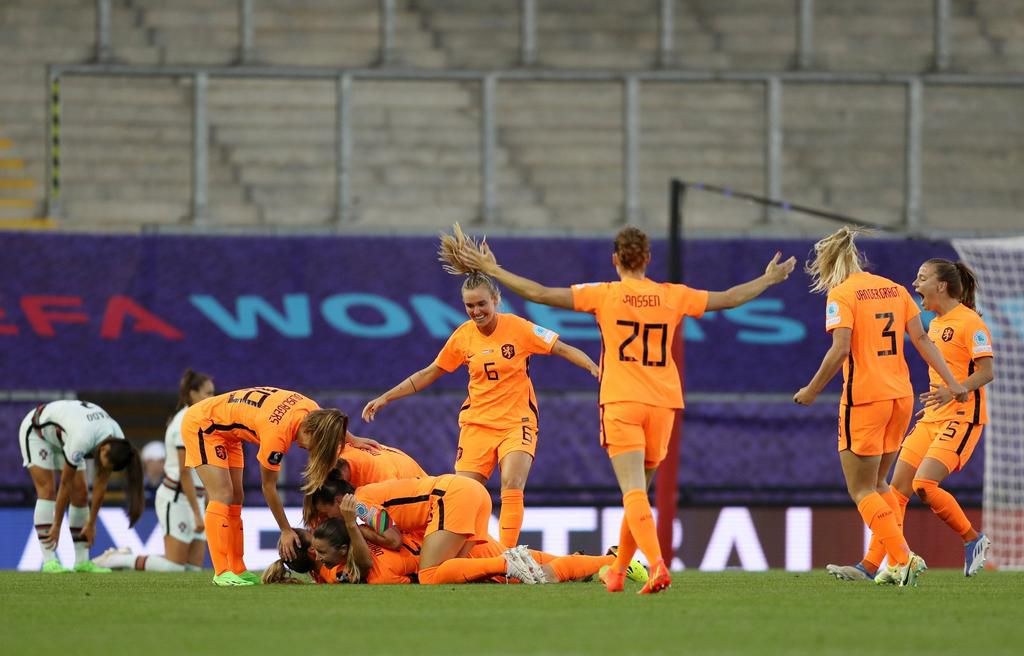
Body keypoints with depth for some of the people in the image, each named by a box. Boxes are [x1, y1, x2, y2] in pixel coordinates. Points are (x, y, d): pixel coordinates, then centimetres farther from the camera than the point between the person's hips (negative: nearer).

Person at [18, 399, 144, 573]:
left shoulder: (117, 443, -24)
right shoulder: (82, 441, -43)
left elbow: (101, 485, -13)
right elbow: (65, 485, -32)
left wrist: (91, 524, -10)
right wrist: (57, 526, -25)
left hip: (61, 438, 6)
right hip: (36, 431, -6)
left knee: (80, 492, -5)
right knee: (47, 490, -19)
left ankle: (82, 561, -4)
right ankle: (49, 562, -23)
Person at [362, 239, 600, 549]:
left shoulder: (517, 328, -8)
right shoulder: (463, 337, 1)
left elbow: (563, 349, -6)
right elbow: (429, 374, 12)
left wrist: (594, 367, -23)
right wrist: (385, 398, 11)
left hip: (516, 422, -3)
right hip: (477, 423, 3)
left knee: (512, 484, -23)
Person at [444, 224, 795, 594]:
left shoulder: (603, 295, -2)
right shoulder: (673, 296, 7)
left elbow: (538, 293, -4)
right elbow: (730, 299, 18)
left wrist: (492, 270, 6)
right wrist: (769, 279, 35)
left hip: (621, 402, -3)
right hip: (662, 403, 3)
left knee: (633, 491, -13)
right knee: (638, 491, 17)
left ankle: (656, 563, -33)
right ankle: (617, 573, 25)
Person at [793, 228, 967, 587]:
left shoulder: (841, 294, -9)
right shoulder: (894, 289, 10)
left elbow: (840, 349, -18)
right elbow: (921, 339, 8)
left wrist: (812, 391, -9)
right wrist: (951, 381, 9)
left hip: (864, 399, -7)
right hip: (901, 396, 7)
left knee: (862, 489, 2)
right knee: (877, 484, 18)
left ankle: (903, 559, -11)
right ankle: (898, 563, 8)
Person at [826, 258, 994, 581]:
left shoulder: (969, 321, -11)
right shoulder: (935, 324, 17)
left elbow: (986, 372, -17)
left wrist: (954, 390, -31)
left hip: (961, 418, -9)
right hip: (932, 419, 9)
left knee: (923, 484, -21)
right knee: (897, 488, 0)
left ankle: (973, 540, -1)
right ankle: (870, 566, -2)